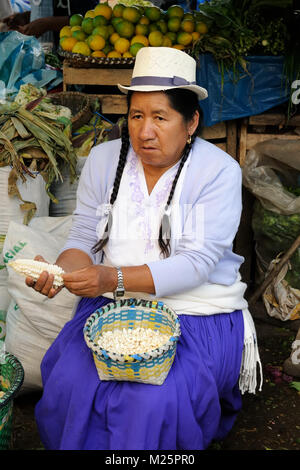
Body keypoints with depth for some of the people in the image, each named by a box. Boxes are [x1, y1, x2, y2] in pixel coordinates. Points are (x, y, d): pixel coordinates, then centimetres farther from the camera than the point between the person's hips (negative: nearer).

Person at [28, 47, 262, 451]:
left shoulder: (219, 171, -11)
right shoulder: (103, 159, 3)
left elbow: (196, 263, -18)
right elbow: (84, 239, 3)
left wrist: (115, 278, -31)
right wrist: (60, 269, -21)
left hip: (196, 311, -3)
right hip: (112, 305, 3)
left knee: (154, 402, -25)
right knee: (70, 387, -19)